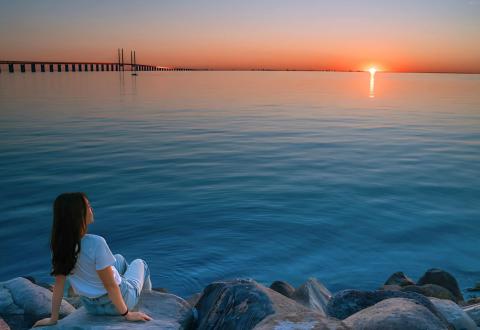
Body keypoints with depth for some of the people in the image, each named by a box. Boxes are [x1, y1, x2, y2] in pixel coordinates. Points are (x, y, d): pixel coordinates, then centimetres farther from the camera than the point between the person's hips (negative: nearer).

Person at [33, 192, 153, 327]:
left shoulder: (60, 244, -16)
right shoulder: (95, 243, -35)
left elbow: (59, 283, -8)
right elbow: (110, 285, -27)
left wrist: (53, 318, 2)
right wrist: (127, 314, -15)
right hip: (113, 305, -5)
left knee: (119, 259, 30)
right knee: (139, 263, 24)